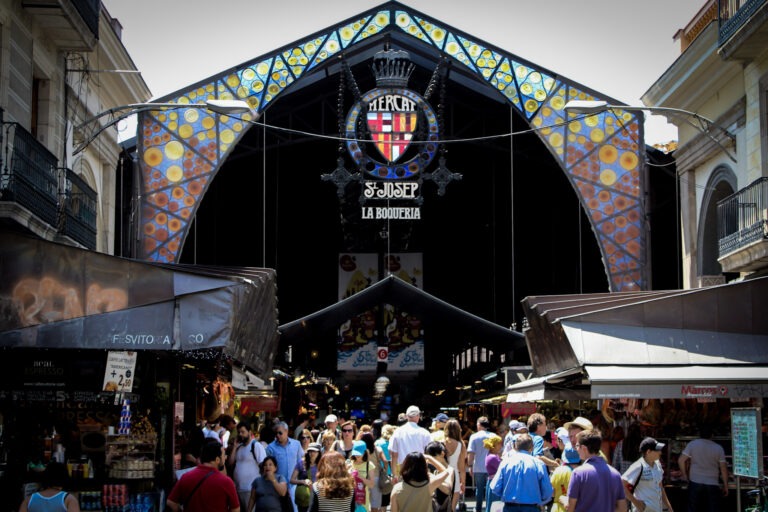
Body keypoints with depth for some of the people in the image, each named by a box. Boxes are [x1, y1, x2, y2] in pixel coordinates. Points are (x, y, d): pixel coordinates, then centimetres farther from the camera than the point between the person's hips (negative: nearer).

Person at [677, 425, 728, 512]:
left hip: (695, 483, 0)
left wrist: (684, 475, 7)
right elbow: (723, 468, 1)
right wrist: (725, 486, 9)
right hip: (712, 485, 0)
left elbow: (681, 460, -7)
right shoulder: (718, 448, 0)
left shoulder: (692, 444, -2)